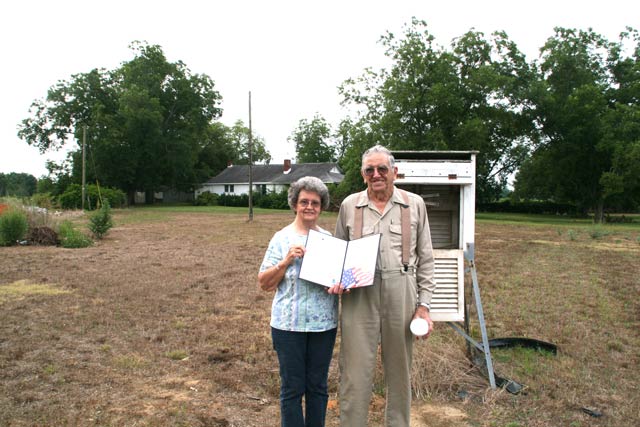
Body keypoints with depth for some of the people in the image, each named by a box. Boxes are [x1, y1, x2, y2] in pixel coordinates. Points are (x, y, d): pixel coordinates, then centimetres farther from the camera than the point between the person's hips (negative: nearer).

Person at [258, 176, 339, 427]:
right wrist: (285, 262, -17)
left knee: (318, 386, 13)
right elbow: (264, 284, -3)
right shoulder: (282, 238, -2)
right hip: (289, 324, -3)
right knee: (292, 387, 6)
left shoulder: (329, 238, 7)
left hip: (324, 323, 3)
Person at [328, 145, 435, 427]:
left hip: (401, 296, 0)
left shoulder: (415, 204, 6)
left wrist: (424, 304, 2)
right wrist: (337, 280, -3)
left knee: (400, 369, 11)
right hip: (358, 295, 0)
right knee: (355, 370, 1)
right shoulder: (349, 205, 8)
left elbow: (425, 258, 7)